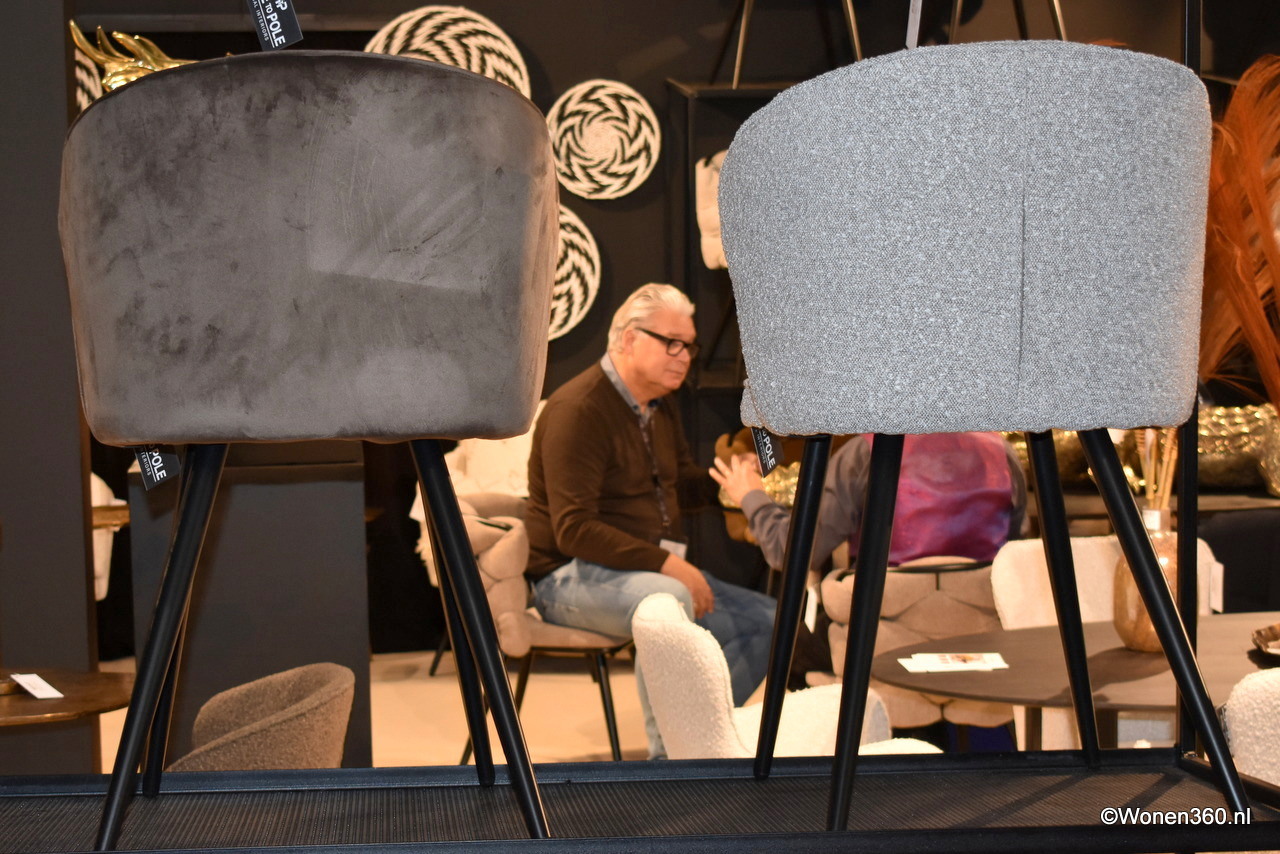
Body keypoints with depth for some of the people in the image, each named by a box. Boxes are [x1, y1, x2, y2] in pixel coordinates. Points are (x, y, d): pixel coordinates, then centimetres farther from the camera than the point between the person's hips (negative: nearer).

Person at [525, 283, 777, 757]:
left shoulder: (660, 405, 13)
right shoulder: (579, 409, -16)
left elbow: (684, 485, 25)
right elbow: (573, 530, -22)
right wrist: (663, 562, -28)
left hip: (658, 570, 9)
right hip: (572, 575, -9)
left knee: (765, 620, -3)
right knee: (669, 600, -38)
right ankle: (667, 753, -27)